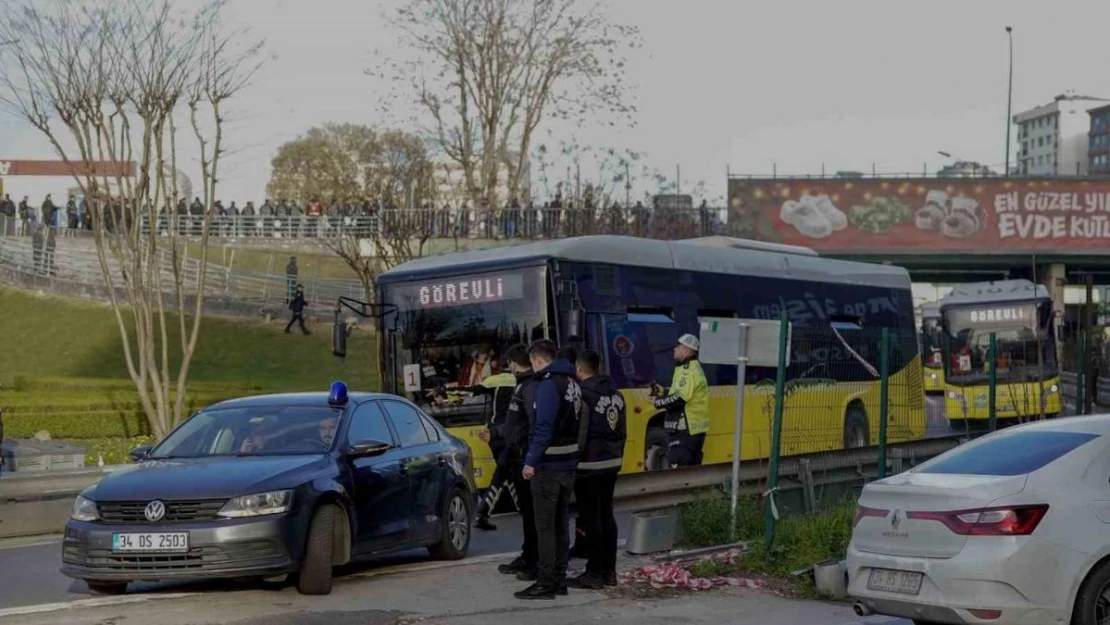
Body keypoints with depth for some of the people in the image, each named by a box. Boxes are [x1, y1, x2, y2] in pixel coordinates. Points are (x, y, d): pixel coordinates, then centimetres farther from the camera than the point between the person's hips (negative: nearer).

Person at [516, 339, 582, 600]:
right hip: (569, 462, 9)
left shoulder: (549, 385, -14)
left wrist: (531, 461, -22)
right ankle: (559, 579, 20)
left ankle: (546, 583, -4)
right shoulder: (571, 382, 13)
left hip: (548, 465, -9)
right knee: (559, 524, 15)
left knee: (545, 525, -5)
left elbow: (544, 427, -22)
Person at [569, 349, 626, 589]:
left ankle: (594, 574, -1)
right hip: (612, 463, 8)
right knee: (606, 515, 13)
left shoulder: (582, 394, -15)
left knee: (591, 519, -4)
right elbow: (623, 430, 16)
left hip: (589, 465, -8)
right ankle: (609, 571, 18)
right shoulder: (615, 392, 10)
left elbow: (578, 434, -17)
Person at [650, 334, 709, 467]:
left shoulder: (689, 371, -15)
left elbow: (679, 399, -24)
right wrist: (664, 393, 11)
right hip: (694, 428, 11)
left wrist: (659, 402, -12)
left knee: (679, 466, -14)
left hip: (686, 429, -11)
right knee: (691, 469, 15)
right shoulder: (691, 368, 19)